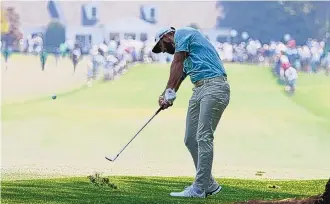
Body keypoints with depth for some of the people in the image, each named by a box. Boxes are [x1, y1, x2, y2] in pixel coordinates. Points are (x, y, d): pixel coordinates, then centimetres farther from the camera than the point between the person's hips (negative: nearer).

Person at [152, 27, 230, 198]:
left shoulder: (182, 34, 4)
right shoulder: (185, 56, 30)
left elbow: (177, 63, -6)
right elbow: (179, 77, 19)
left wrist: (169, 91, -8)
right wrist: (165, 97, 1)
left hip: (214, 86, -10)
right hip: (199, 89, 10)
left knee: (203, 137, -13)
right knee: (191, 139, 7)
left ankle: (199, 188, -15)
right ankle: (209, 184, 13)